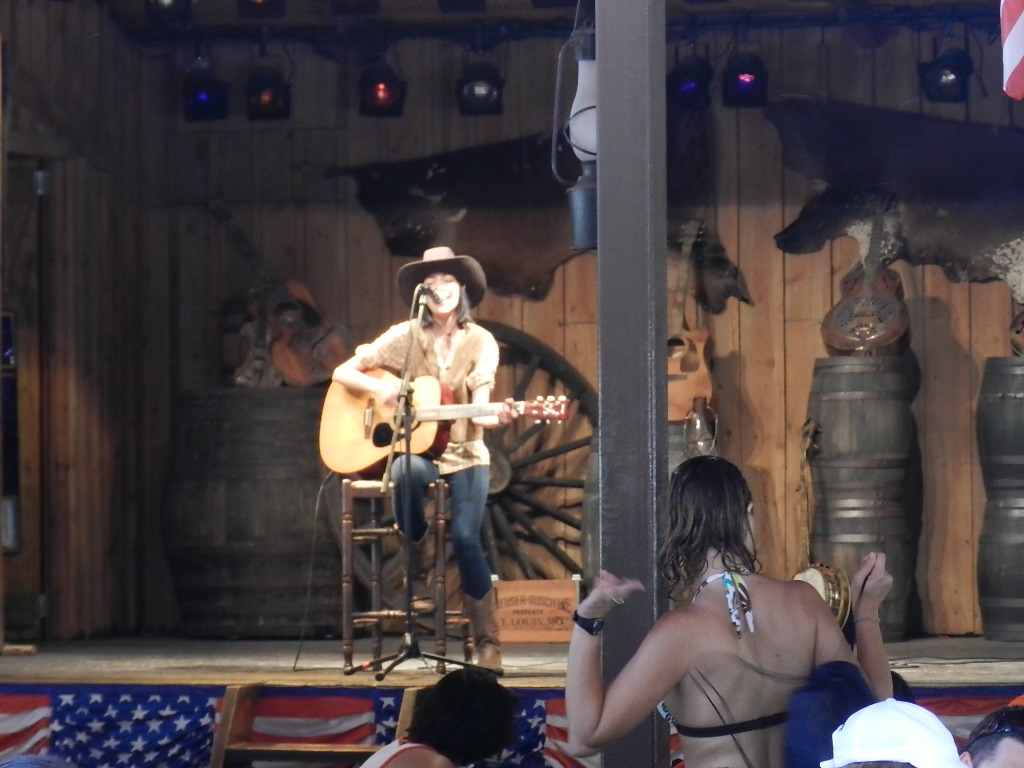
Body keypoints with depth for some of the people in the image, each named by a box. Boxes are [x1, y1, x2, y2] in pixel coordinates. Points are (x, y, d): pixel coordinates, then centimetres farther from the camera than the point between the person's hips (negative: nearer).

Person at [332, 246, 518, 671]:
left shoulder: (479, 342, 0)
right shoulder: (406, 337, 0)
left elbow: (478, 410, -9)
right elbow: (343, 373, 1)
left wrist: (497, 416, -32)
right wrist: (380, 388, -18)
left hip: (464, 454, 0)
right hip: (414, 449, 0)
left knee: (465, 536, -23)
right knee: (408, 472, -38)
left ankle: (487, 641, -11)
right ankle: (417, 577, -18)